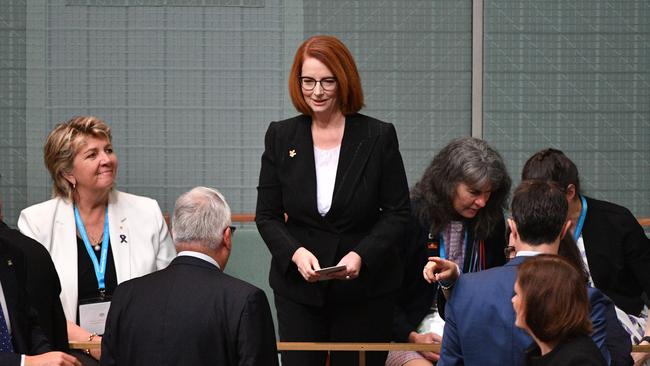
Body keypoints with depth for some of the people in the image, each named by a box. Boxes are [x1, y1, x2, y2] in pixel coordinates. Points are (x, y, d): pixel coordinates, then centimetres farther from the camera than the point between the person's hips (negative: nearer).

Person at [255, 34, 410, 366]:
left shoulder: (378, 137, -3)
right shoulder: (281, 137, 4)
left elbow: (397, 212, -2)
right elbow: (266, 215, 5)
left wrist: (361, 255, -17)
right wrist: (295, 252, -14)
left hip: (366, 289, -1)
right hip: (297, 286, 2)